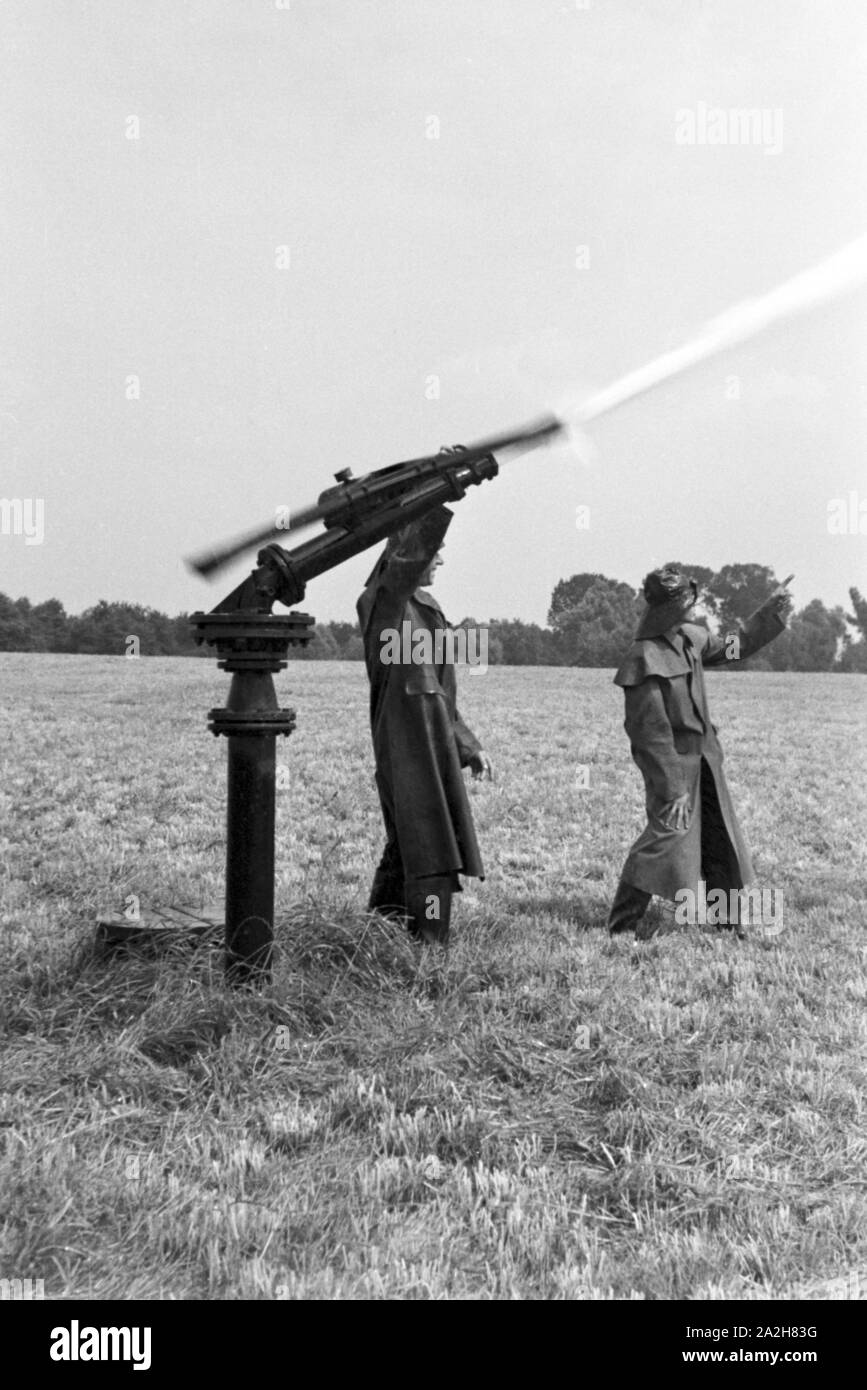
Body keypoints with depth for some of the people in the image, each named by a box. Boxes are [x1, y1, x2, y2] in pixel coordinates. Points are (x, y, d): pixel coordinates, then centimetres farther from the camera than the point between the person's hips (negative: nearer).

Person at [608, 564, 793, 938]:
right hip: (673, 762, -9)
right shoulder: (645, 658, -21)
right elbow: (650, 730, -22)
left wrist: (771, 613, 15)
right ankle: (619, 929, -1)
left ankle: (728, 923, 32)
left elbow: (732, 648, 24)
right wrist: (672, 789, -21)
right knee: (667, 836, -12)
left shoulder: (690, 637, 3)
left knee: (723, 843, 16)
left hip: (703, 757, 9)